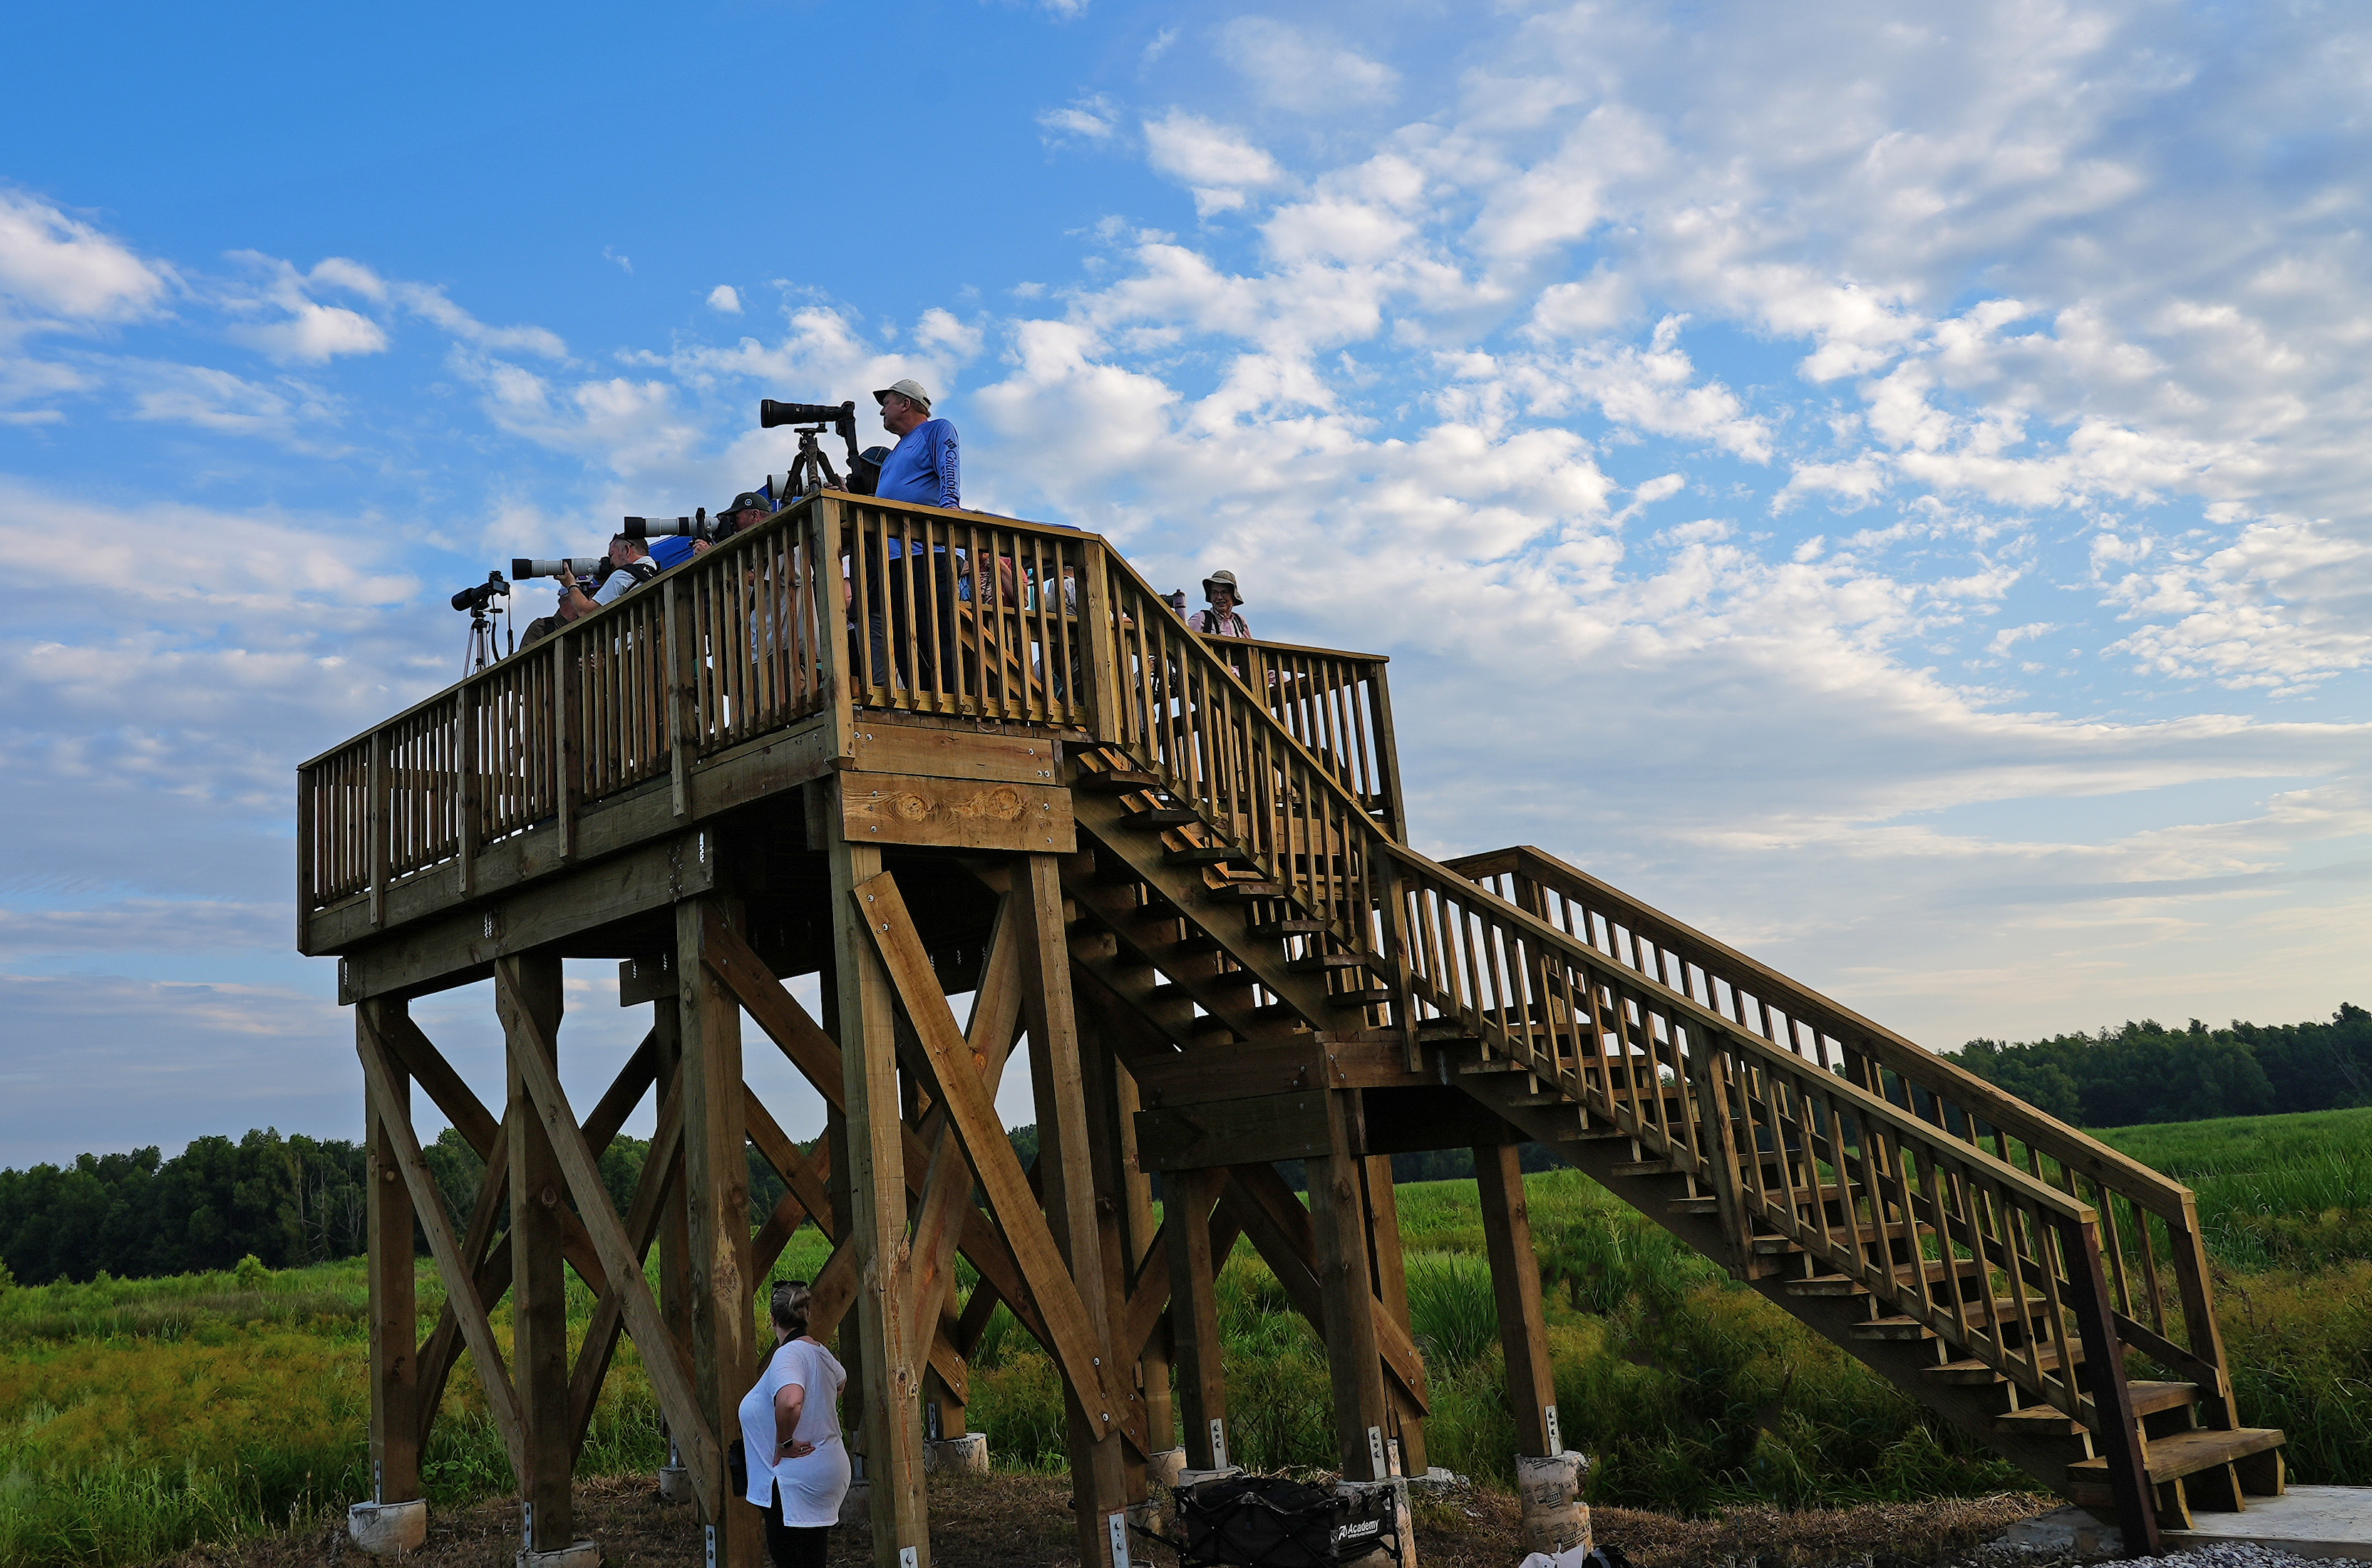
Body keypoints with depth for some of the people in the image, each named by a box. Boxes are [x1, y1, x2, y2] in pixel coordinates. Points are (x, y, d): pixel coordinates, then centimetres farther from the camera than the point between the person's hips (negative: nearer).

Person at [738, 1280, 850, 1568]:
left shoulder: (788, 1355, -18)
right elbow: (841, 1379, 34)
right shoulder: (821, 1353, 10)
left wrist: (784, 1443, -22)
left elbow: (790, 1402, -38)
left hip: (798, 1479, -9)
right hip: (829, 1471, 9)